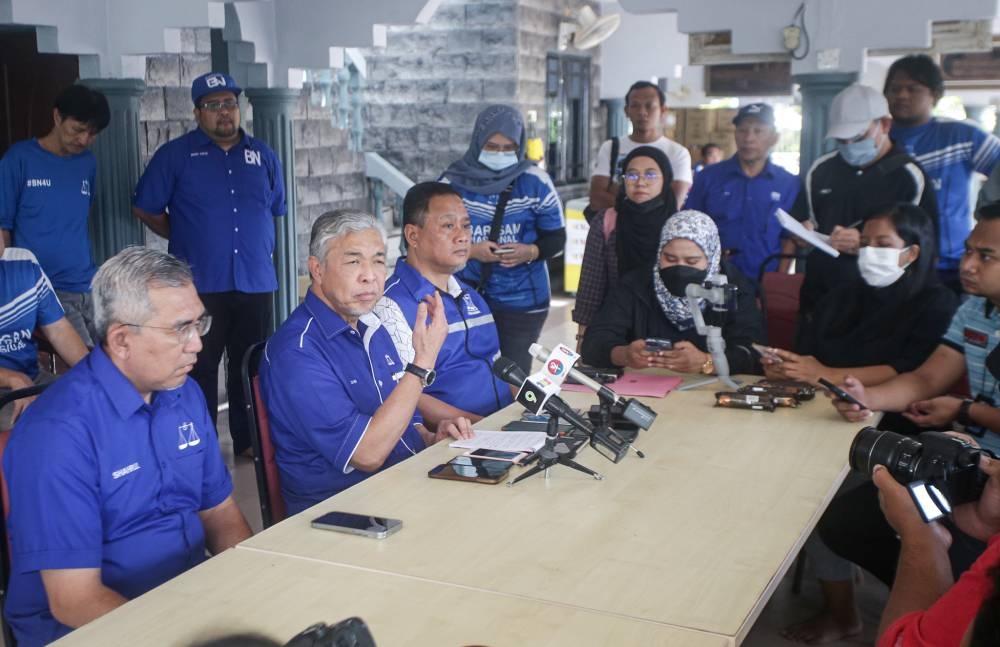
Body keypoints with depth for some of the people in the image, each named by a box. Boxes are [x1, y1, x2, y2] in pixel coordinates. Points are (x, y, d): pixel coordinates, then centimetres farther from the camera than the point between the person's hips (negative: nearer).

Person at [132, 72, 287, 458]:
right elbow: (145, 209, 5)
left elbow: (275, 210, 22)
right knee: (199, 370, 1)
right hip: (199, 284, -3)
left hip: (256, 283, 3)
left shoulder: (263, 156, 11)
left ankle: (249, 441, 21)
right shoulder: (175, 155, 1)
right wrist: (185, 238, 10)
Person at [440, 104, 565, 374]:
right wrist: (469, 251, -16)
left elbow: (556, 238, 4)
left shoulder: (535, 182, -1)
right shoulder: (453, 182, -2)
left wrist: (530, 252, -17)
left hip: (522, 301, 0)